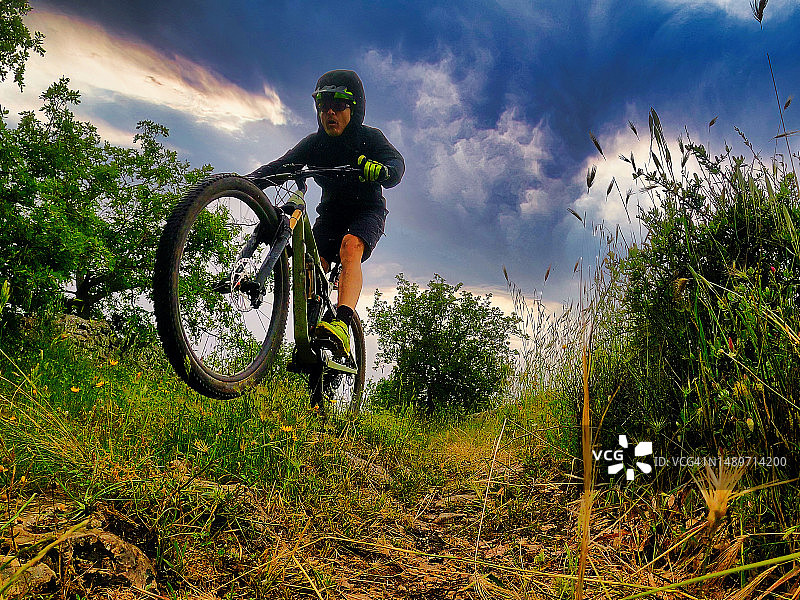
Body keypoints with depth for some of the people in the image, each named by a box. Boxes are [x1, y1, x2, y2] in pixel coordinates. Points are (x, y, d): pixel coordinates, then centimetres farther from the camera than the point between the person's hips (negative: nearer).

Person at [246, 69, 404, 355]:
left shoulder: (369, 137, -12)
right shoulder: (314, 142, -4)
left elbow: (396, 162, -30)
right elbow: (281, 165, -15)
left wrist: (381, 170, -55)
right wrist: (249, 181, -35)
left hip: (367, 211, -4)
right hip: (331, 213, 4)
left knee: (350, 246, -35)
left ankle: (342, 325, -53)